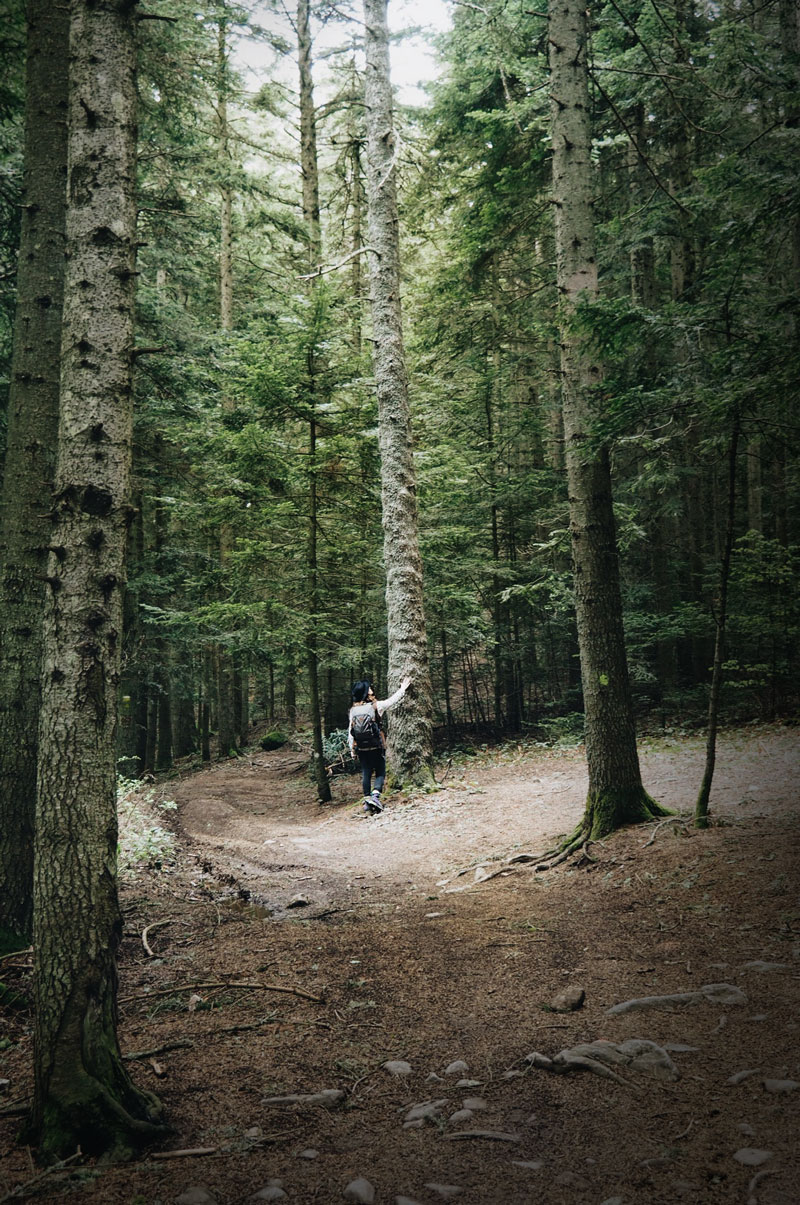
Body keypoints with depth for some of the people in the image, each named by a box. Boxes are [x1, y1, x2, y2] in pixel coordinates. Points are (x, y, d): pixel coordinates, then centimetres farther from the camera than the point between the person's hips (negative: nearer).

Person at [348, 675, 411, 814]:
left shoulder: (353, 710, 0)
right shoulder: (375, 706, -10)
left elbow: (350, 731, 3)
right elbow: (391, 700, 5)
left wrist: (352, 750, 11)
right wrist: (402, 689, 20)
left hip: (361, 748, 4)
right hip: (376, 746, -3)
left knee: (366, 774, 12)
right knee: (380, 773, 5)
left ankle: (367, 800, 12)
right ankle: (375, 794, -16)